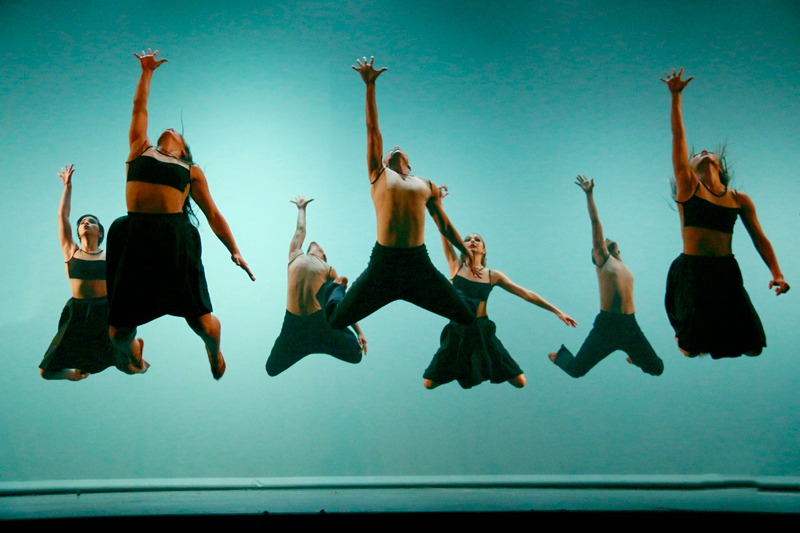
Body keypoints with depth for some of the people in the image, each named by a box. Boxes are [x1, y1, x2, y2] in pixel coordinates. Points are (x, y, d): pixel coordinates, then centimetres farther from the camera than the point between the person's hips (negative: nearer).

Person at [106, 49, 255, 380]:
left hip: (175, 237, -1)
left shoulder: (191, 170, 18)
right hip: (133, 236, 2)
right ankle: (131, 357, 38)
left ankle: (214, 352, 32)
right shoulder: (141, 150, 22)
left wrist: (234, 251, 11)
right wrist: (147, 72, 38)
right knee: (118, 330, 4)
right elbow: (139, 108, 32)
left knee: (203, 323, -4)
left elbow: (213, 214, 17)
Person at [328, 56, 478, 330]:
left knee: (468, 319, 5)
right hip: (383, 260, -2)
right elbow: (373, 129, 7)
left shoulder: (426, 184, 18)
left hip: (419, 261, 2)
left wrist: (466, 251, 24)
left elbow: (443, 223, 24)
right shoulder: (379, 175, 13)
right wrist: (370, 85, 2)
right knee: (336, 322, 0)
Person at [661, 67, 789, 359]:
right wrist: (676, 97, -8)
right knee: (693, 349, -9)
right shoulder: (688, 187, 2)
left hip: (726, 272, 4)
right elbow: (679, 138, -4)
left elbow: (759, 238, 12)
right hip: (691, 271, -3)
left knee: (751, 348, 0)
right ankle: (683, 338, 26)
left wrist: (777, 273, 0)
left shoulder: (739, 199, 11)